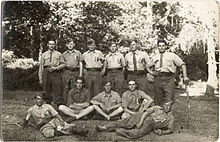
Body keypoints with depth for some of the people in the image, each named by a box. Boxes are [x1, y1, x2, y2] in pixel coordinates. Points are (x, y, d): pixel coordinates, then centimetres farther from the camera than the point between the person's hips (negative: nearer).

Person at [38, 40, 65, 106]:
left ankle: (59, 105, -3)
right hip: (46, 73, 2)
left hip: (56, 74, -1)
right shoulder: (44, 55, 13)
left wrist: (55, 68, -9)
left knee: (57, 90, -6)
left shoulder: (59, 54, 11)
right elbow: (41, 66, 11)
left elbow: (62, 64, 9)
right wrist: (40, 78, 6)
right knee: (47, 91, 5)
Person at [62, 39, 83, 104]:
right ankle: (65, 102, 7)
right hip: (66, 72, 1)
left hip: (75, 72, -1)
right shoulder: (64, 54, 14)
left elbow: (80, 63, 9)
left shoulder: (78, 53, 10)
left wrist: (80, 73, 2)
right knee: (66, 88, 1)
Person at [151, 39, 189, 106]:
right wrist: (152, 72, -2)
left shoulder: (172, 55, 9)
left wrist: (185, 77, -4)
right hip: (158, 79, 2)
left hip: (168, 79, -2)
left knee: (169, 100, -13)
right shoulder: (154, 57, 15)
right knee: (158, 100, 3)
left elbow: (182, 64, 6)